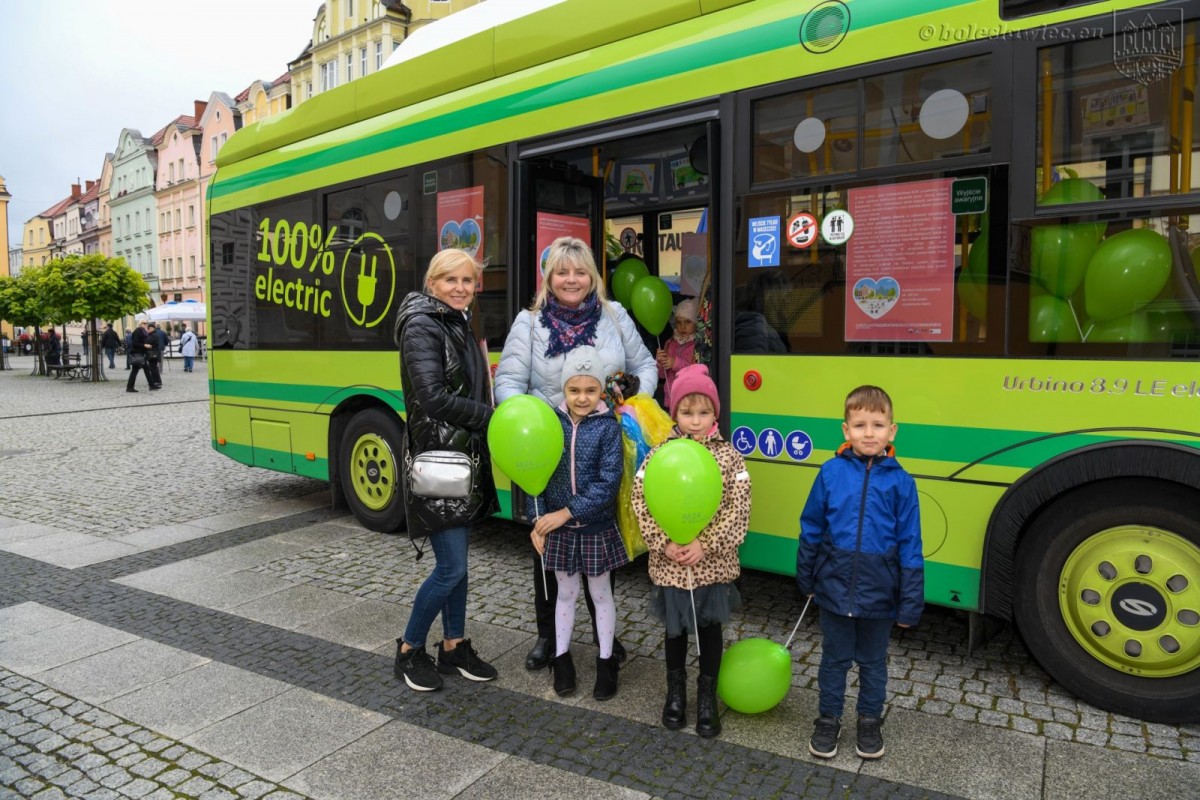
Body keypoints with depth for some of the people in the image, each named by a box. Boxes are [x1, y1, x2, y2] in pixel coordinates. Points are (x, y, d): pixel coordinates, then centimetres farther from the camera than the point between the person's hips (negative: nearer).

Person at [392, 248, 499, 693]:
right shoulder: (422, 326, -13)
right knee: (451, 568, -3)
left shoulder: (460, 326, 13)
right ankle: (409, 651, 18)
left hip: (465, 459, 8)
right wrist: (495, 418, -19)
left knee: (457, 561, 15)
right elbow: (434, 398, -23)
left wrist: (494, 421, -3)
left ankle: (454, 647, 29)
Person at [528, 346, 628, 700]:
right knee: (566, 593, 18)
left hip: (596, 528, -2)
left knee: (601, 594, 15)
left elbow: (608, 483, -18)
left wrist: (567, 512, -19)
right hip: (557, 528, 2)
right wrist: (538, 520, -10)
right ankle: (561, 658, 35)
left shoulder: (608, 427, -13)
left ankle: (606, 662, 31)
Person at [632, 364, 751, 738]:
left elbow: (738, 510, -10)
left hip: (714, 563, 0)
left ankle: (707, 696, 35)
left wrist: (706, 544, -18)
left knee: (709, 626, 15)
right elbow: (641, 504, -7)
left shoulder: (728, 455, -7)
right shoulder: (659, 454, -6)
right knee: (676, 627, 17)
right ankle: (675, 690, 40)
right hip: (669, 564, 1)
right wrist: (664, 545, -16)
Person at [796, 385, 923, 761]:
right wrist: (806, 577, 7)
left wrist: (910, 602, -5)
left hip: (879, 593, 0)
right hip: (834, 588, 0)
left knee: (873, 662, 20)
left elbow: (909, 545, -6)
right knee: (834, 658, 17)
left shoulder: (900, 481, -9)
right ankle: (828, 719, 36)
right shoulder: (831, 472, -8)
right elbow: (811, 529, 1)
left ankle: (870, 721, 41)